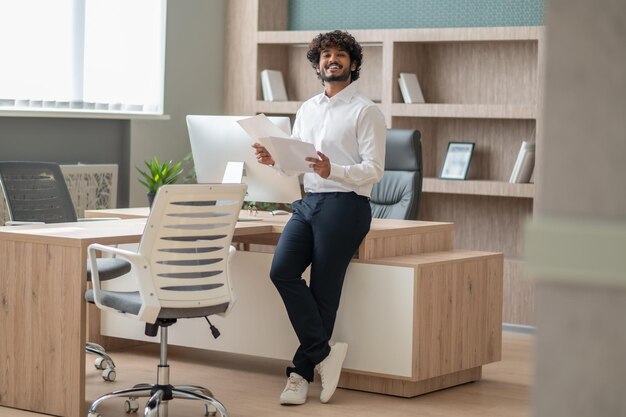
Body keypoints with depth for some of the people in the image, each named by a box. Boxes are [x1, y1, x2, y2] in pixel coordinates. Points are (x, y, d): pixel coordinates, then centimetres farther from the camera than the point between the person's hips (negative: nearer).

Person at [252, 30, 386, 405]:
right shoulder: (307, 110, 19)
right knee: (282, 270, -16)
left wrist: (333, 171, -25)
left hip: (345, 203, -6)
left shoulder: (366, 111, -1)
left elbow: (374, 170, -9)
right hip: (307, 202, 6)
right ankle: (324, 353, -9)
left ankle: (303, 372, 3)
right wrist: (273, 160, -2)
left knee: (323, 289, -6)